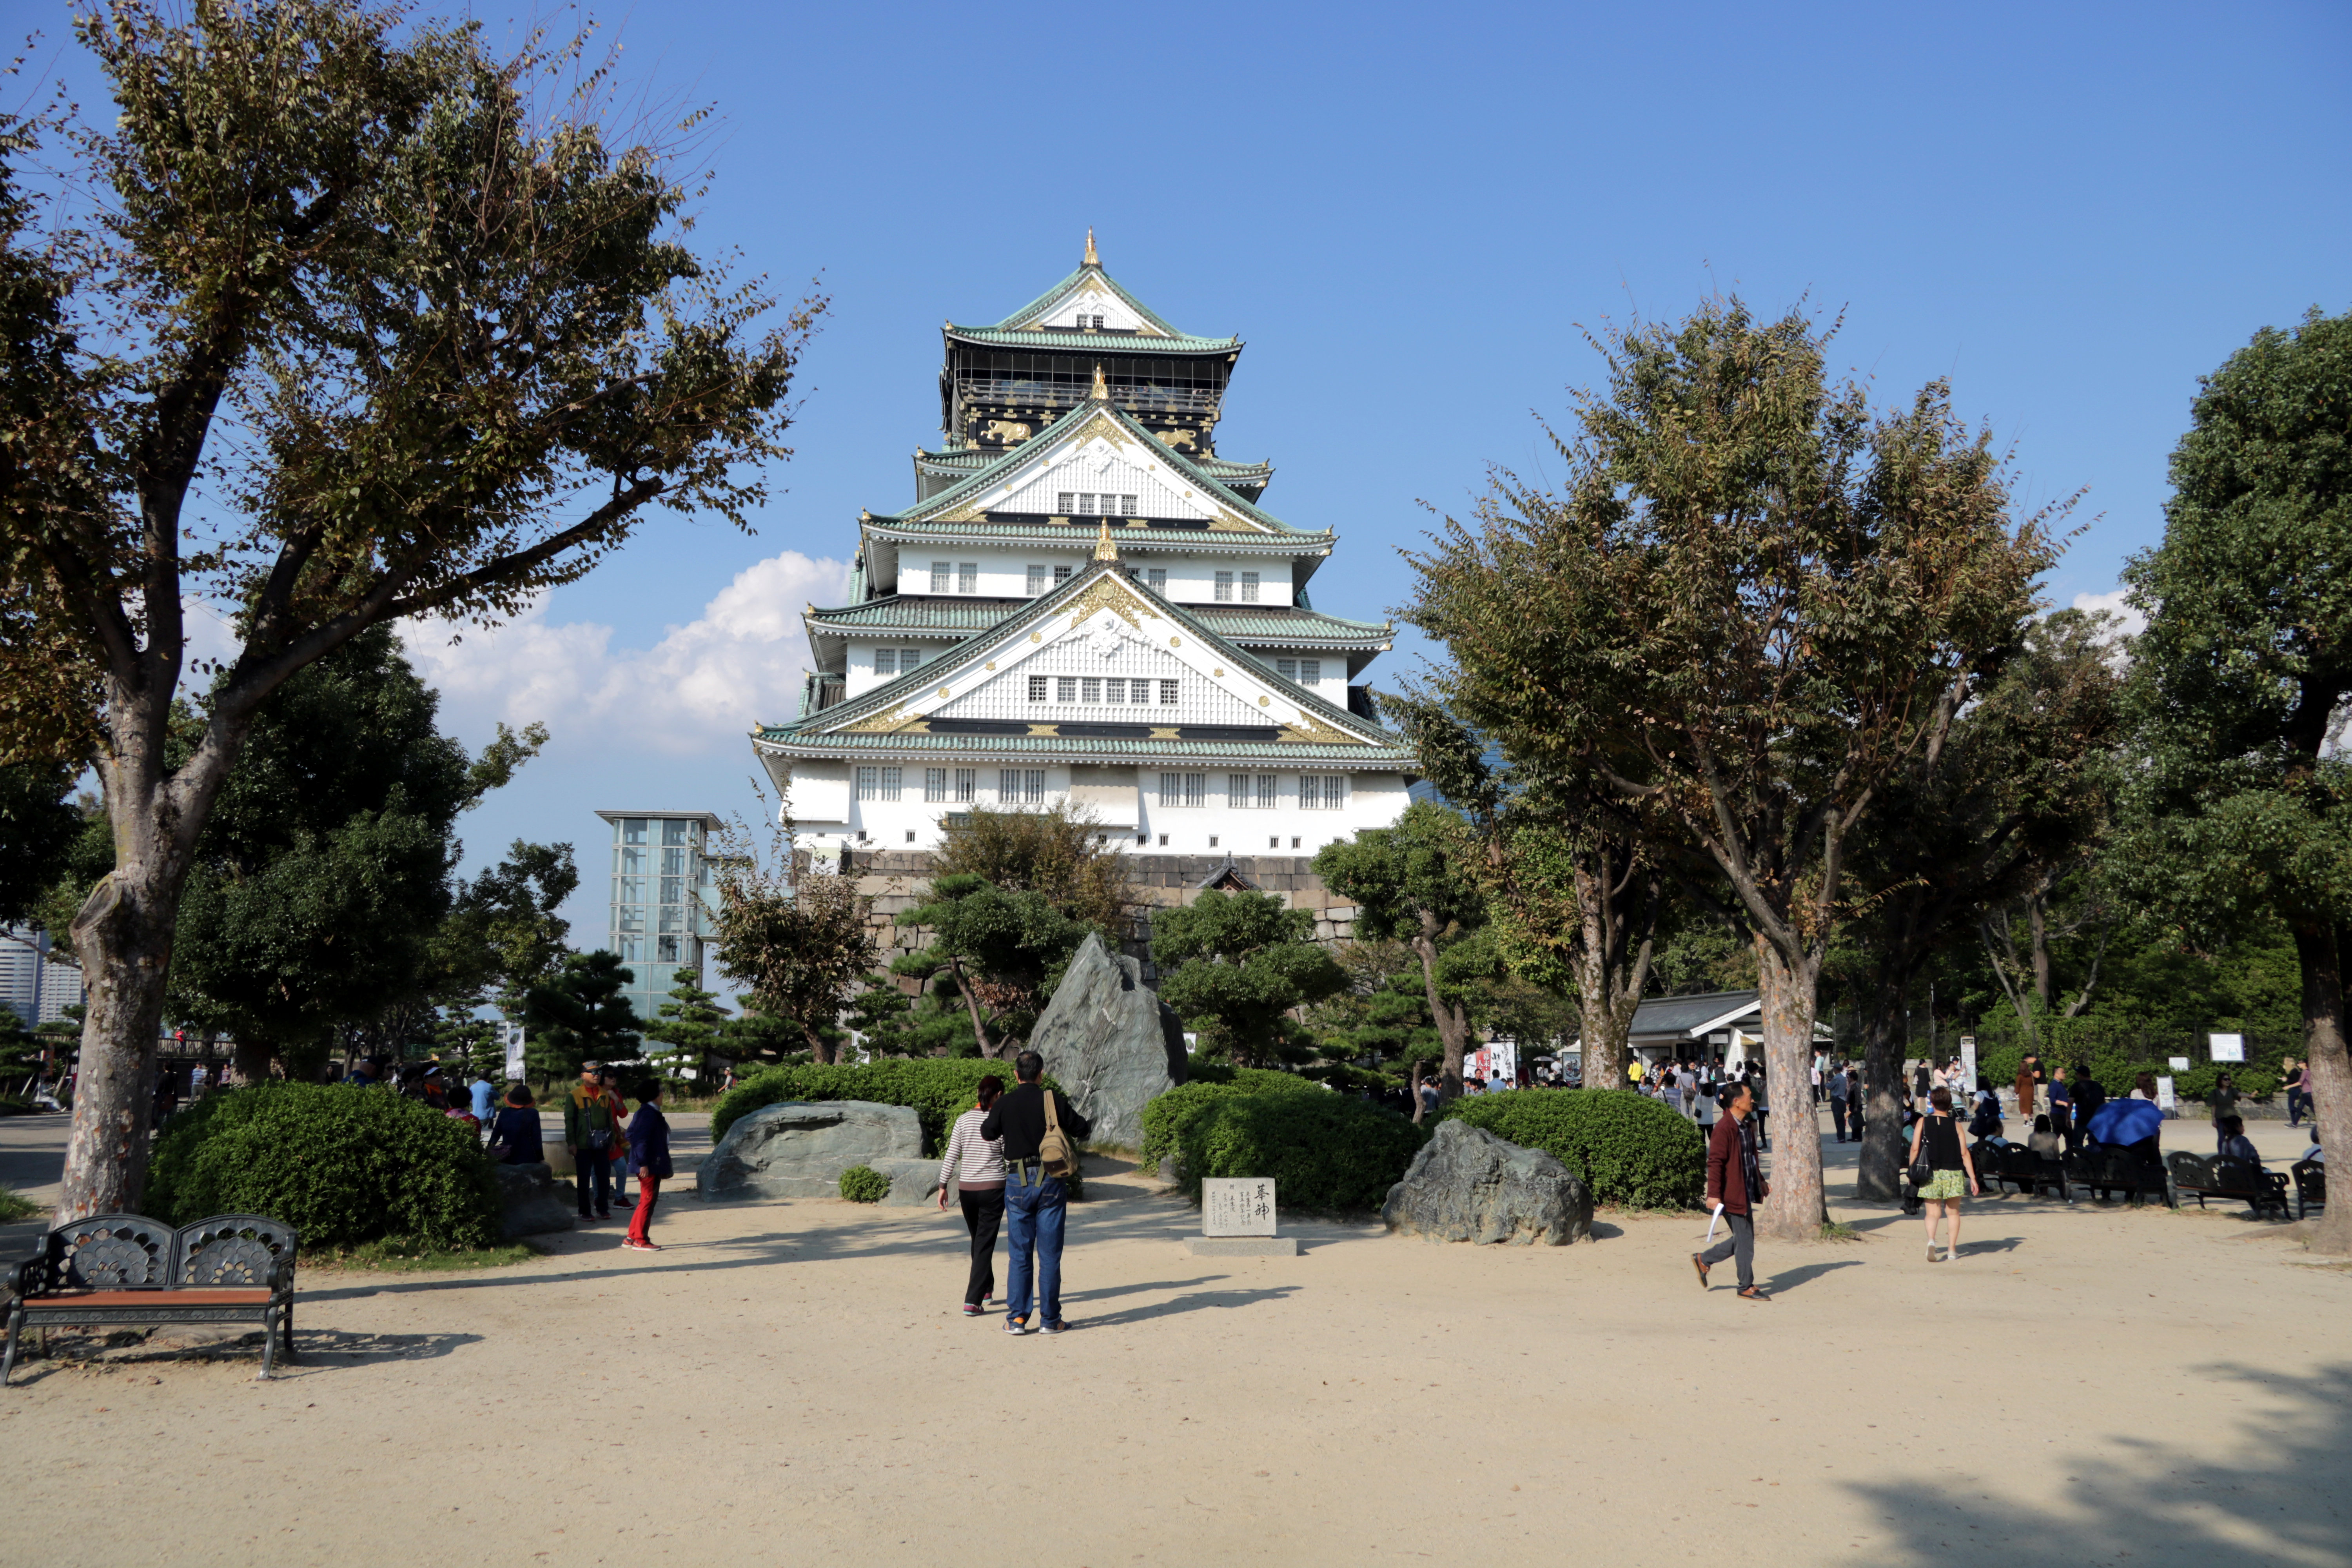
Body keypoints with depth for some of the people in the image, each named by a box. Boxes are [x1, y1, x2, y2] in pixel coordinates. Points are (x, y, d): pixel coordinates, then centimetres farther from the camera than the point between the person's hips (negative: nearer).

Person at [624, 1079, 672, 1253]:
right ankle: (640, 1240, -1)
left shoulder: (649, 1112, 15)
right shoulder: (649, 1114, -16)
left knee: (647, 1202, 15)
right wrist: (643, 1163, -24)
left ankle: (632, 1238, 19)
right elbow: (642, 1140, -22)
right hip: (649, 1166, -10)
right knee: (648, 1201, -5)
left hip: (654, 1165, 10)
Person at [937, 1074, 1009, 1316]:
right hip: (993, 1188, -4)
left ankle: (987, 1289, 36)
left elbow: (951, 1156, 0)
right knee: (985, 1244, -1)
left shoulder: (964, 1120, 1)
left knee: (978, 1240, 21)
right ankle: (973, 1301, -9)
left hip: (966, 1188, 4)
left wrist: (943, 1186, 8)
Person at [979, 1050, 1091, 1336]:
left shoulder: (1004, 1105, -3)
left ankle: (1017, 1318, 6)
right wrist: (1089, 1125, 26)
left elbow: (987, 1133, 14)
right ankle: (1050, 1319, 7)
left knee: (1019, 1254, 8)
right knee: (1050, 1255, 4)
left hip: (1017, 1183, 1)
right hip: (1050, 1182, -1)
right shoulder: (1054, 1100, -6)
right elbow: (1081, 1129, 4)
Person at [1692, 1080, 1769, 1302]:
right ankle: (1746, 1288, 11)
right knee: (1745, 1240, -1)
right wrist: (1714, 1194, -24)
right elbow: (1715, 1163, -21)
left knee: (1743, 1238, 15)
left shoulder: (1747, 1126, 11)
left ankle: (1704, 1260, 27)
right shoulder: (1724, 1129, -19)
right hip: (1732, 1194, -9)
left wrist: (1760, 1181, 29)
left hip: (1746, 1192, 10)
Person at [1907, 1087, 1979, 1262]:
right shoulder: (1956, 1125, 0)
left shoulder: (1923, 1122, 0)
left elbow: (1915, 1148, -5)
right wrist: (1973, 1178, 1)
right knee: (1954, 1212, 15)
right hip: (1953, 1173, 0)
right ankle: (1952, 1250, 15)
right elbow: (1964, 1153, -2)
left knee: (1933, 1212, 2)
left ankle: (1931, 1240, -25)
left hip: (1930, 1173, 0)